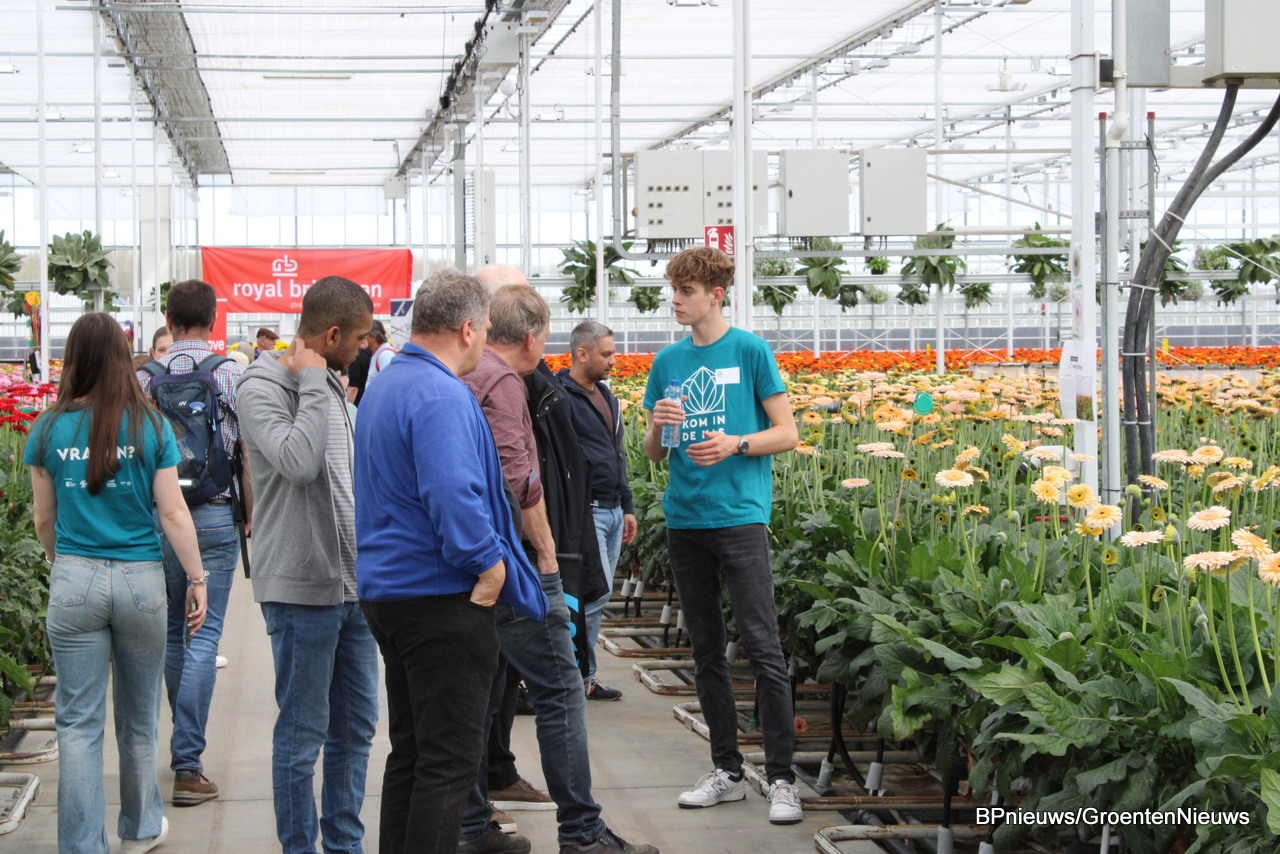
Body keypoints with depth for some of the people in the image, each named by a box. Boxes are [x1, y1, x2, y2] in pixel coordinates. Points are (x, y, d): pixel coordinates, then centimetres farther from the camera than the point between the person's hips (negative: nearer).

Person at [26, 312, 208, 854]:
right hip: (140, 580, 0)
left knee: (78, 722, 4)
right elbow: (172, 513, -5)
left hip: (73, 581, 0)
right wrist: (197, 577, 3)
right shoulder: (150, 427, -4)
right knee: (139, 717, 16)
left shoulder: (49, 429, -1)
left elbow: (44, 519, 7)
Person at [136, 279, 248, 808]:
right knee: (204, 635, -3)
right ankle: (186, 762, -7)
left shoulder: (145, 377, 2)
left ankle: (185, 740, 28)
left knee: (172, 632, 16)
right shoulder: (232, 374, -4)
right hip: (214, 515, -3)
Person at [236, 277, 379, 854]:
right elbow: (298, 462, -29)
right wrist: (312, 383, -19)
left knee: (356, 726, 13)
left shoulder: (330, 384, 14)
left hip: (353, 584, 8)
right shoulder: (261, 388, -12)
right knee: (302, 735, 0)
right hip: (302, 589, -8)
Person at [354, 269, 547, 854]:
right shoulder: (442, 396, -18)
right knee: (450, 761, -6)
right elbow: (454, 497, -29)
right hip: (441, 597, -10)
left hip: (385, 587, 10)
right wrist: (491, 565, -17)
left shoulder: (382, 388, 15)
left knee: (410, 751, 17)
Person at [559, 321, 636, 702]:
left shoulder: (606, 396, 18)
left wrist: (627, 506, 24)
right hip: (584, 511, -9)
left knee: (595, 597, 10)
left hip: (612, 512, 9)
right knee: (597, 592, -13)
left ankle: (583, 677, 15)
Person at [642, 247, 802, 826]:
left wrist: (735, 443, -17)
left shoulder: (750, 351, -2)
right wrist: (658, 427, -8)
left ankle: (781, 778, -5)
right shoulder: (667, 361, 12)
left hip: (739, 515, -5)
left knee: (762, 647, -8)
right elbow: (652, 453, 14)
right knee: (706, 650, 10)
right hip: (684, 518, 5)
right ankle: (726, 771, 19)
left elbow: (787, 433, -1)